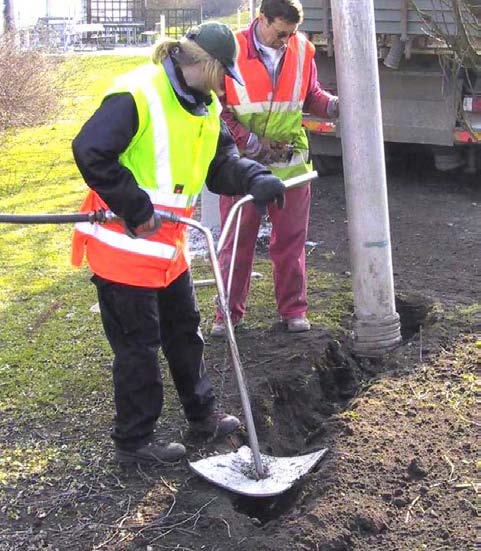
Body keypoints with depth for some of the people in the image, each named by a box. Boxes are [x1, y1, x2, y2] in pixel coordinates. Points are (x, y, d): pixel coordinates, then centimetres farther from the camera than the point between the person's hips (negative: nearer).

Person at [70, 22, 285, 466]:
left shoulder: (206, 107, 8)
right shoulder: (137, 95, -21)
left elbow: (222, 163, 6)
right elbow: (90, 153, -26)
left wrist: (256, 179, -16)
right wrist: (136, 209, -24)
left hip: (170, 244, 9)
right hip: (125, 244, -9)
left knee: (184, 329, 21)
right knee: (138, 344, 2)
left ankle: (201, 413, 40)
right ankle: (133, 441, 19)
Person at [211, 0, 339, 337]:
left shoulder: (301, 49, 0)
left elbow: (311, 96, 12)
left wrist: (334, 104, -9)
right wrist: (253, 143, -13)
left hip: (291, 163, 3)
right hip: (242, 164, -2)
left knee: (291, 241, 10)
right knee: (237, 242, 8)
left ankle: (294, 309, 23)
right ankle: (230, 312, 20)